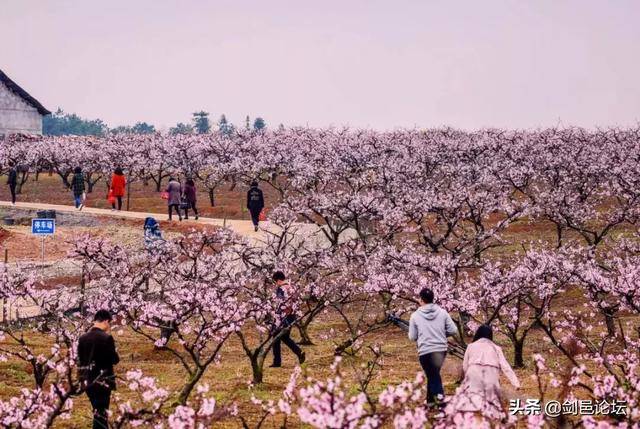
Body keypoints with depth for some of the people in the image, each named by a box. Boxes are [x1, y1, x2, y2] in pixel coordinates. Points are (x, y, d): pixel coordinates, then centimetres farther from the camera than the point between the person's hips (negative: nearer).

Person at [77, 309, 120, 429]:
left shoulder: (82, 338, 3)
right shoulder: (106, 338, -15)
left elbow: (80, 360, 9)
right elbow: (115, 360, -10)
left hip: (88, 382, 6)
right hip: (103, 382, -6)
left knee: (98, 412, 20)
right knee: (100, 414, -1)